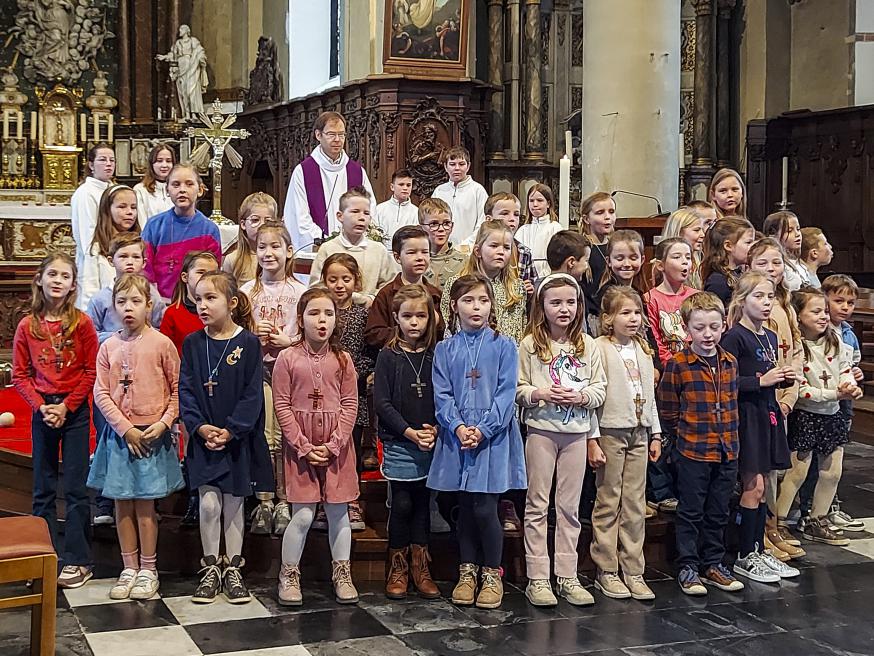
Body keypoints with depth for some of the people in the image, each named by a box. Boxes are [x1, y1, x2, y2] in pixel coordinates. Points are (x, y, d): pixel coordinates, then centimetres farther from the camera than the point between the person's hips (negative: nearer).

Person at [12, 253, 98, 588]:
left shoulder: (82, 323, -5)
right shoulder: (27, 326, 1)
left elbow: (91, 371, -6)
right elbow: (20, 375, 2)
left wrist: (67, 406, -12)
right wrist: (41, 406, -11)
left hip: (75, 412, -2)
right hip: (42, 412, 3)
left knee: (76, 488, 1)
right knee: (43, 489, 9)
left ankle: (78, 560, 8)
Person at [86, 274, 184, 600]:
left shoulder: (162, 344, -6)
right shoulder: (109, 347, 3)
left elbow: (178, 389, -2)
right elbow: (101, 393, 1)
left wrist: (163, 422, -13)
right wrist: (125, 428, -9)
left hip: (152, 434, -3)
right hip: (118, 434, 3)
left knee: (145, 504, 1)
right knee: (122, 503, 9)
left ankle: (148, 570, 14)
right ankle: (129, 568, 21)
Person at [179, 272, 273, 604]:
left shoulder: (249, 343, -7)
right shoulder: (192, 343, 1)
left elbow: (253, 394, -8)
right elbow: (185, 390, 0)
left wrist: (231, 431, -15)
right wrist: (200, 427, -13)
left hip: (238, 438, -1)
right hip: (203, 437, 1)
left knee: (233, 504, 8)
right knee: (209, 504, 0)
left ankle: (233, 569, 21)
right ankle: (210, 569, 15)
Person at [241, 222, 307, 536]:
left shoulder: (299, 291, 2)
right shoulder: (248, 291, 7)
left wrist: (290, 341, -13)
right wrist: (252, 333, -9)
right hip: (258, 369, 1)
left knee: (285, 439, 1)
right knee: (263, 439, 0)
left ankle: (283, 502, 11)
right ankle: (264, 502, 8)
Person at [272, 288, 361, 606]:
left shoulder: (342, 359, 2)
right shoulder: (288, 359, -4)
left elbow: (350, 404, 0)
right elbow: (282, 406, -5)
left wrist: (333, 445, -9)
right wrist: (304, 446, -11)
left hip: (337, 445, 2)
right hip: (300, 446, -2)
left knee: (338, 511, 9)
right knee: (303, 515, -2)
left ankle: (342, 575, 21)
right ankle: (289, 576, 13)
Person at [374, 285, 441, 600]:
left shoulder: (435, 355, 5)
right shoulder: (388, 356, -2)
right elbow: (381, 402, -6)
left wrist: (435, 428, -11)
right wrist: (409, 432, -14)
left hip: (429, 443, 3)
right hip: (398, 443, -2)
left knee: (422, 503, 9)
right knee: (401, 504, -1)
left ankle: (420, 568, 17)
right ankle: (397, 570, 12)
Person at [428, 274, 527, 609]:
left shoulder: (503, 346, 1)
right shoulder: (445, 349, 7)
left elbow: (506, 394, -5)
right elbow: (442, 395, 1)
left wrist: (483, 429, -15)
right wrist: (459, 427, -14)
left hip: (493, 436, -2)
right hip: (457, 436, 2)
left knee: (485, 508, -4)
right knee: (465, 507, 9)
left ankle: (492, 574, 12)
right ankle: (467, 572, 22)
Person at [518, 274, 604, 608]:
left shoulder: (587, 345, 4)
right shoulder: (530, 344, -3)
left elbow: (600, 389, 5)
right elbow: (517, 390, -3)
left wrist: (582, 396, -14)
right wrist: (541, 394, -20)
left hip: (576, 431, 3)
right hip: (541, 430, -3)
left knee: (569, 506, 10)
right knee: (537, 505, 3)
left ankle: (567, 576, 18)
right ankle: (537, 578, 9)